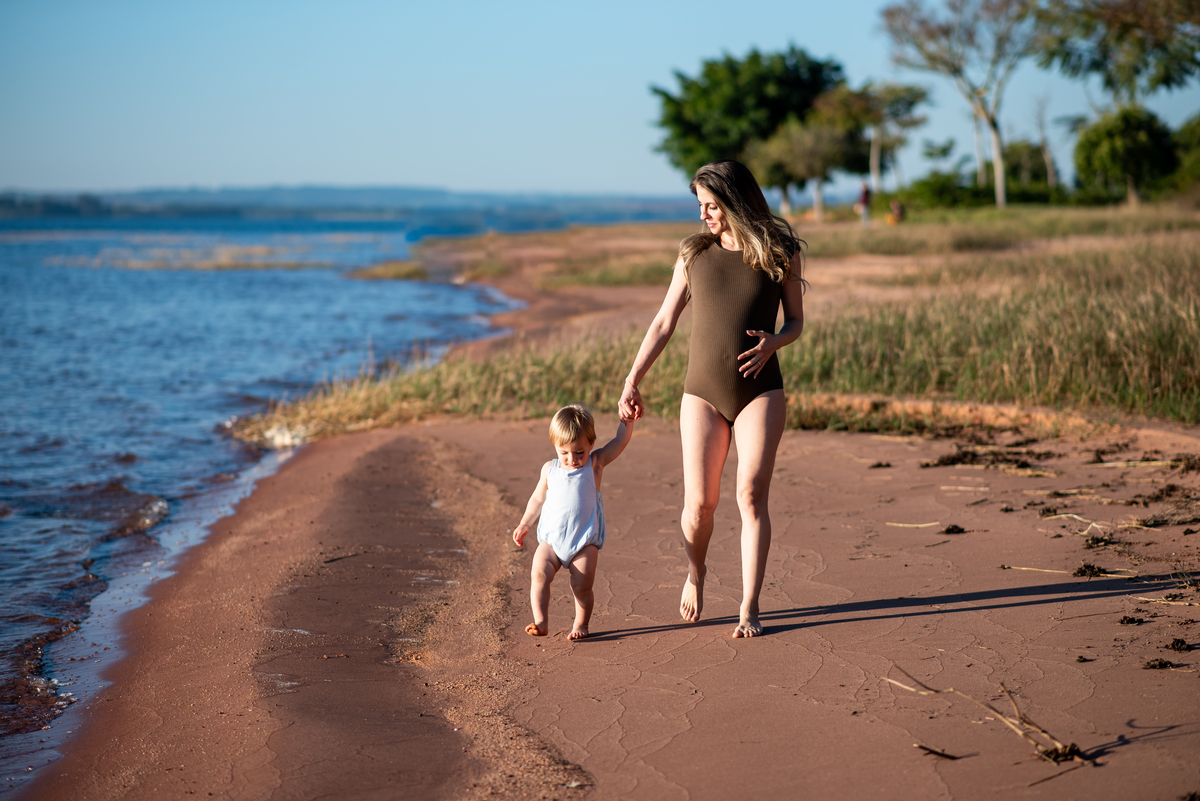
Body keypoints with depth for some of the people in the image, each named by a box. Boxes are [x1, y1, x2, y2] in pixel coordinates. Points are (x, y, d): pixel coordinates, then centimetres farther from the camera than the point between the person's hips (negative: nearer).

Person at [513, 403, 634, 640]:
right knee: (539, 573, -19)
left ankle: (581, 623, 12)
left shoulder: (595, 463, 2)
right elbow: (538, 499, 21)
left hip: (584, 542, -2)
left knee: (582, 585, -10)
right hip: (551, 540, 2)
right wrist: (524, 525, 18)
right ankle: (541, 622, -18)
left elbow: (621, 439, -4)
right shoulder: (549, 469, 10)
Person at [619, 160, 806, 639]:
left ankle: (749, 608, -4)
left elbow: (796, 321, 9)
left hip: (761, 390, -1)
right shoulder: (694, 254, 6)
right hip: (703, 393, 1)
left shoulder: (779, 252, 2)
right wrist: (632, 382, 7)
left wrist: (773, 342, -13)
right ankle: (695, 573, 29)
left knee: (751, 496, -11)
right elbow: (664, 324, 10)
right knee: (699, 504, -1)